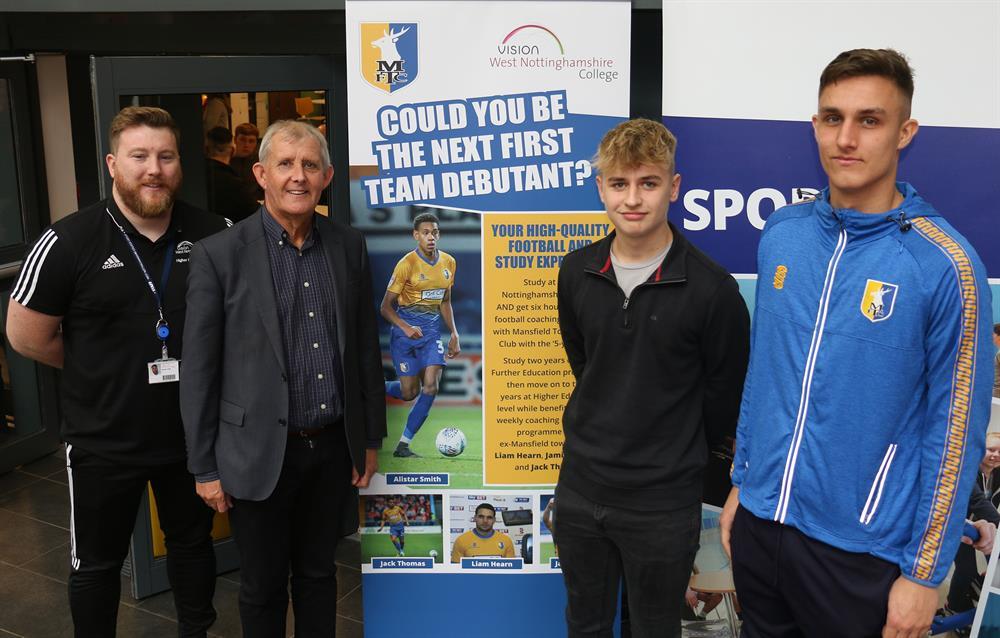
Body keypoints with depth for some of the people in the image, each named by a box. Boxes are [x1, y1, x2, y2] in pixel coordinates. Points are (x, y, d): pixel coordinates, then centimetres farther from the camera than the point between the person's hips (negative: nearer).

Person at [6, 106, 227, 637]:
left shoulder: (212, 235, -7)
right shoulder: (69, 242, -14)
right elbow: (27, 335, -5)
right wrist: (105, 373, 2)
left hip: (191, 432, 3)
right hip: (103, 440, -2)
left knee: (193, 541, 22)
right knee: (97, 563, 16)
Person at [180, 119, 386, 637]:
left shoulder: (349, 246, 1)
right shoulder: (219, 255, -10)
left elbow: (366, 346, 8)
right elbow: (198, 370, -6)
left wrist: (370, 438, 9)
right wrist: (204, 467, -4)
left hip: (333, 448, 3)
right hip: (260, 454, -3)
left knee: (318, 574, 20)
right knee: (262, 586, 14)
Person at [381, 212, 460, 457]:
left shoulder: (449, 262, 5)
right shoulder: (407, 263, -13)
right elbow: (386, 307, -10)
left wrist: (454, 334, 11)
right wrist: (406, 327, -26)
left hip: (431, 329, 5)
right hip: (404, 329, -4)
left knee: (431, 385, -12)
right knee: (410, 393, -4)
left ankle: (403, 444, 2)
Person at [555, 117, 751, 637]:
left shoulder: (710, 288, -16)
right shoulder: (576, 272, -2)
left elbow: (725, 395, -5)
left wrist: (677, 455, 7)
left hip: (663, 502, -4)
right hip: (580, 489, 4)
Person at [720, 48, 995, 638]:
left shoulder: (944, 263, -14)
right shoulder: (781, 235, -1)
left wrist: (925, 571, -8)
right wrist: (741, 482, 12)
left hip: (859, 545, -4)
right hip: (759, 521, 5)